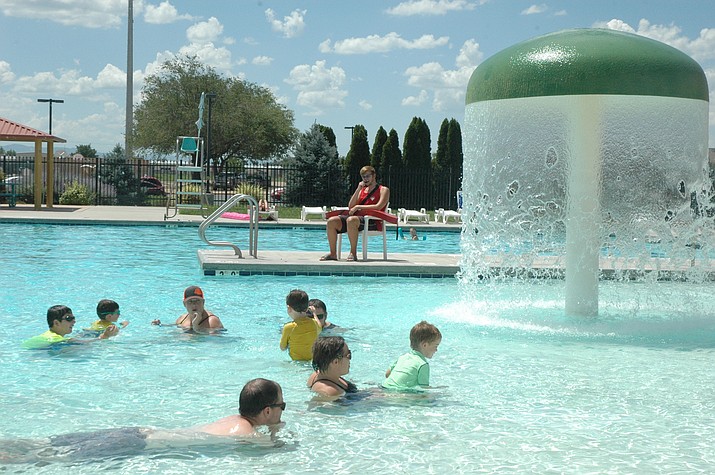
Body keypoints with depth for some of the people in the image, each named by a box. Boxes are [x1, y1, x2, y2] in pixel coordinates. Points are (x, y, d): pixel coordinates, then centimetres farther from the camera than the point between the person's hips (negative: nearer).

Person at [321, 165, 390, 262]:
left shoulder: (383, 190, 8)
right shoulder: (362, 190, 26)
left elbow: (378, 207, -9)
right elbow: (350, 206, 15)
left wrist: (358, 207, -10)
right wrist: (358, 189, 7)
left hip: (373, 221, -7)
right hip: (358, 217, 7)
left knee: (351, 220, -40)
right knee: (331, 221, -16)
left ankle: (353, 253, -33)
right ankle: (333, 253, -13)